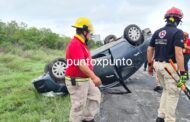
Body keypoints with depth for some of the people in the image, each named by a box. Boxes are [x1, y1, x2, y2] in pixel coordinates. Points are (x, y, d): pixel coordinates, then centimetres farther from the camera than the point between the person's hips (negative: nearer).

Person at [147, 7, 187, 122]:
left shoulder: (157, 32, 7)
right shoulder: (178, 32, -13)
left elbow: (149, 50, 9)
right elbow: (178, 53, -22)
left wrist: (150, 64, 19)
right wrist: (183, 72, -19)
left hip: (158, 65, 7)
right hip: (170, 67, -7)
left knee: (166, 90, 23)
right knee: (173, 94, 6)